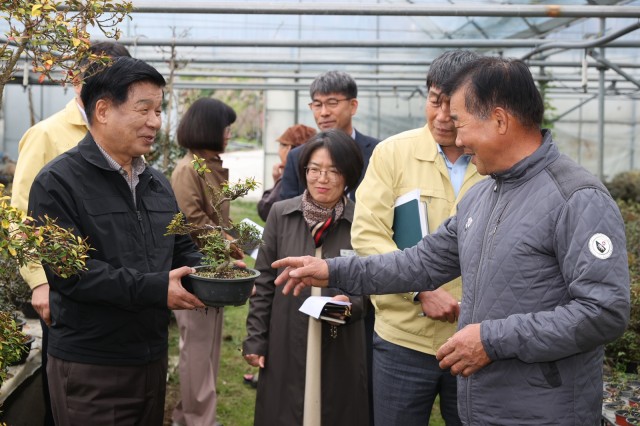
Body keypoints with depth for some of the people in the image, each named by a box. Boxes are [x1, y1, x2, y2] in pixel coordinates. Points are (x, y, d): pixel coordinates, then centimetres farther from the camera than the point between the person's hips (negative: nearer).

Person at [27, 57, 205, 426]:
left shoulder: (158, 183, 14)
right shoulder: (58, 182, -11)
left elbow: (184, 250, 18)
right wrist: (154, 289, -24)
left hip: (154, 356, 7)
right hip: (89, 368, -7)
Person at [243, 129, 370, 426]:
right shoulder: (281, 214, -1)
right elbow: (264, 283, 3)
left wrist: (351, 304, -18)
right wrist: (255, 341, 1)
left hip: (340, 350, -1)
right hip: (287, 347, 1)